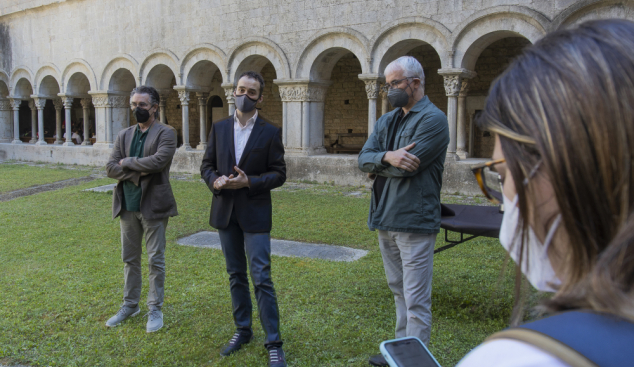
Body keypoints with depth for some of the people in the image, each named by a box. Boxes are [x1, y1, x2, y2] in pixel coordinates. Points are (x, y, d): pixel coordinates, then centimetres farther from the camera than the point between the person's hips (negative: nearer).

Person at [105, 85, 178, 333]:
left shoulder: (166, 133, -6)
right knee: (130, 258, 15)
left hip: (153, 205, -5)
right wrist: (137, 173, -14)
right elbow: (111, 168, 1)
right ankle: (130, 305, 30)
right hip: (128, 205, 6)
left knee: (155, 260, 4)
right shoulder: (124, 135, 10)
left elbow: (158, 160, -23)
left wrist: (128, 162, -10)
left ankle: (155, 309, 16)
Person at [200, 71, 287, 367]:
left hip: (255, 213, -4)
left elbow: (279, 174, -5)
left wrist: (249, 182, -19)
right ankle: (242, 330, 30)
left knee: (261, 278, -5)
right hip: (225, 211, 4)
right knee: (236, 275, 15)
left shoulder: (270, 132, -4)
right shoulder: (219, 128, 6)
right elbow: (207, 164, 9)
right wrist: (214, 180, -13)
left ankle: (273, 343, 5)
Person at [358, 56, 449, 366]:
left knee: (416, 300, -2)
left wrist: (378, 163, -3)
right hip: (385, 219, 8)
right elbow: (363, 158, 2)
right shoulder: (387, 121, 15)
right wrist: (387, 156, -19)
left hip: (414, 221, -8)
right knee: (399, 291, 19)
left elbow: (407, 166, -20)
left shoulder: (432, 119, -10)